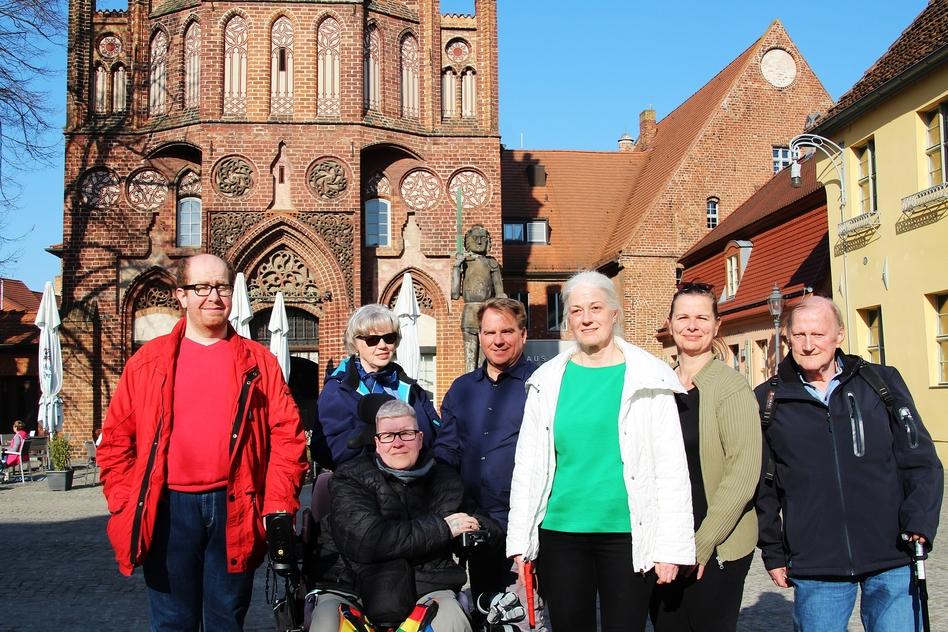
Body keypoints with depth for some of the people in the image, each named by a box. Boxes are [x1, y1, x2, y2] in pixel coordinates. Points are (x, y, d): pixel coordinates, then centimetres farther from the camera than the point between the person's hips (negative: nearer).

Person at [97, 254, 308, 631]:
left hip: (235, 509, 0)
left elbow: (287, 436, 2)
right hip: (169, 508, 0)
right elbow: (116, 439, 6)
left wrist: (279, 507, -6)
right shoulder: (148, 361, 6)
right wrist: (125, 504, -2)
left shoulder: (259, 361, 6)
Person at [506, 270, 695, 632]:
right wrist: (520, 541, 4)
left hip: (626, 534, -2)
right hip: (560, 533, 2)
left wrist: (670, 546, -8)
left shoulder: (648, 378, -1)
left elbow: (671, 467, -3)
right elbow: (527, 464, 7)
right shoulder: (548, 381, 5)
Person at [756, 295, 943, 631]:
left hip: (892, 564, 0)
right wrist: (773, 553, 8)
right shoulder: (769, 400, 3)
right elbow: (762, 484, 7)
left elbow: (921, 461, 5)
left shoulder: (882, 382, 4)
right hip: (814, 569, 0)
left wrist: (920, 524, -9)